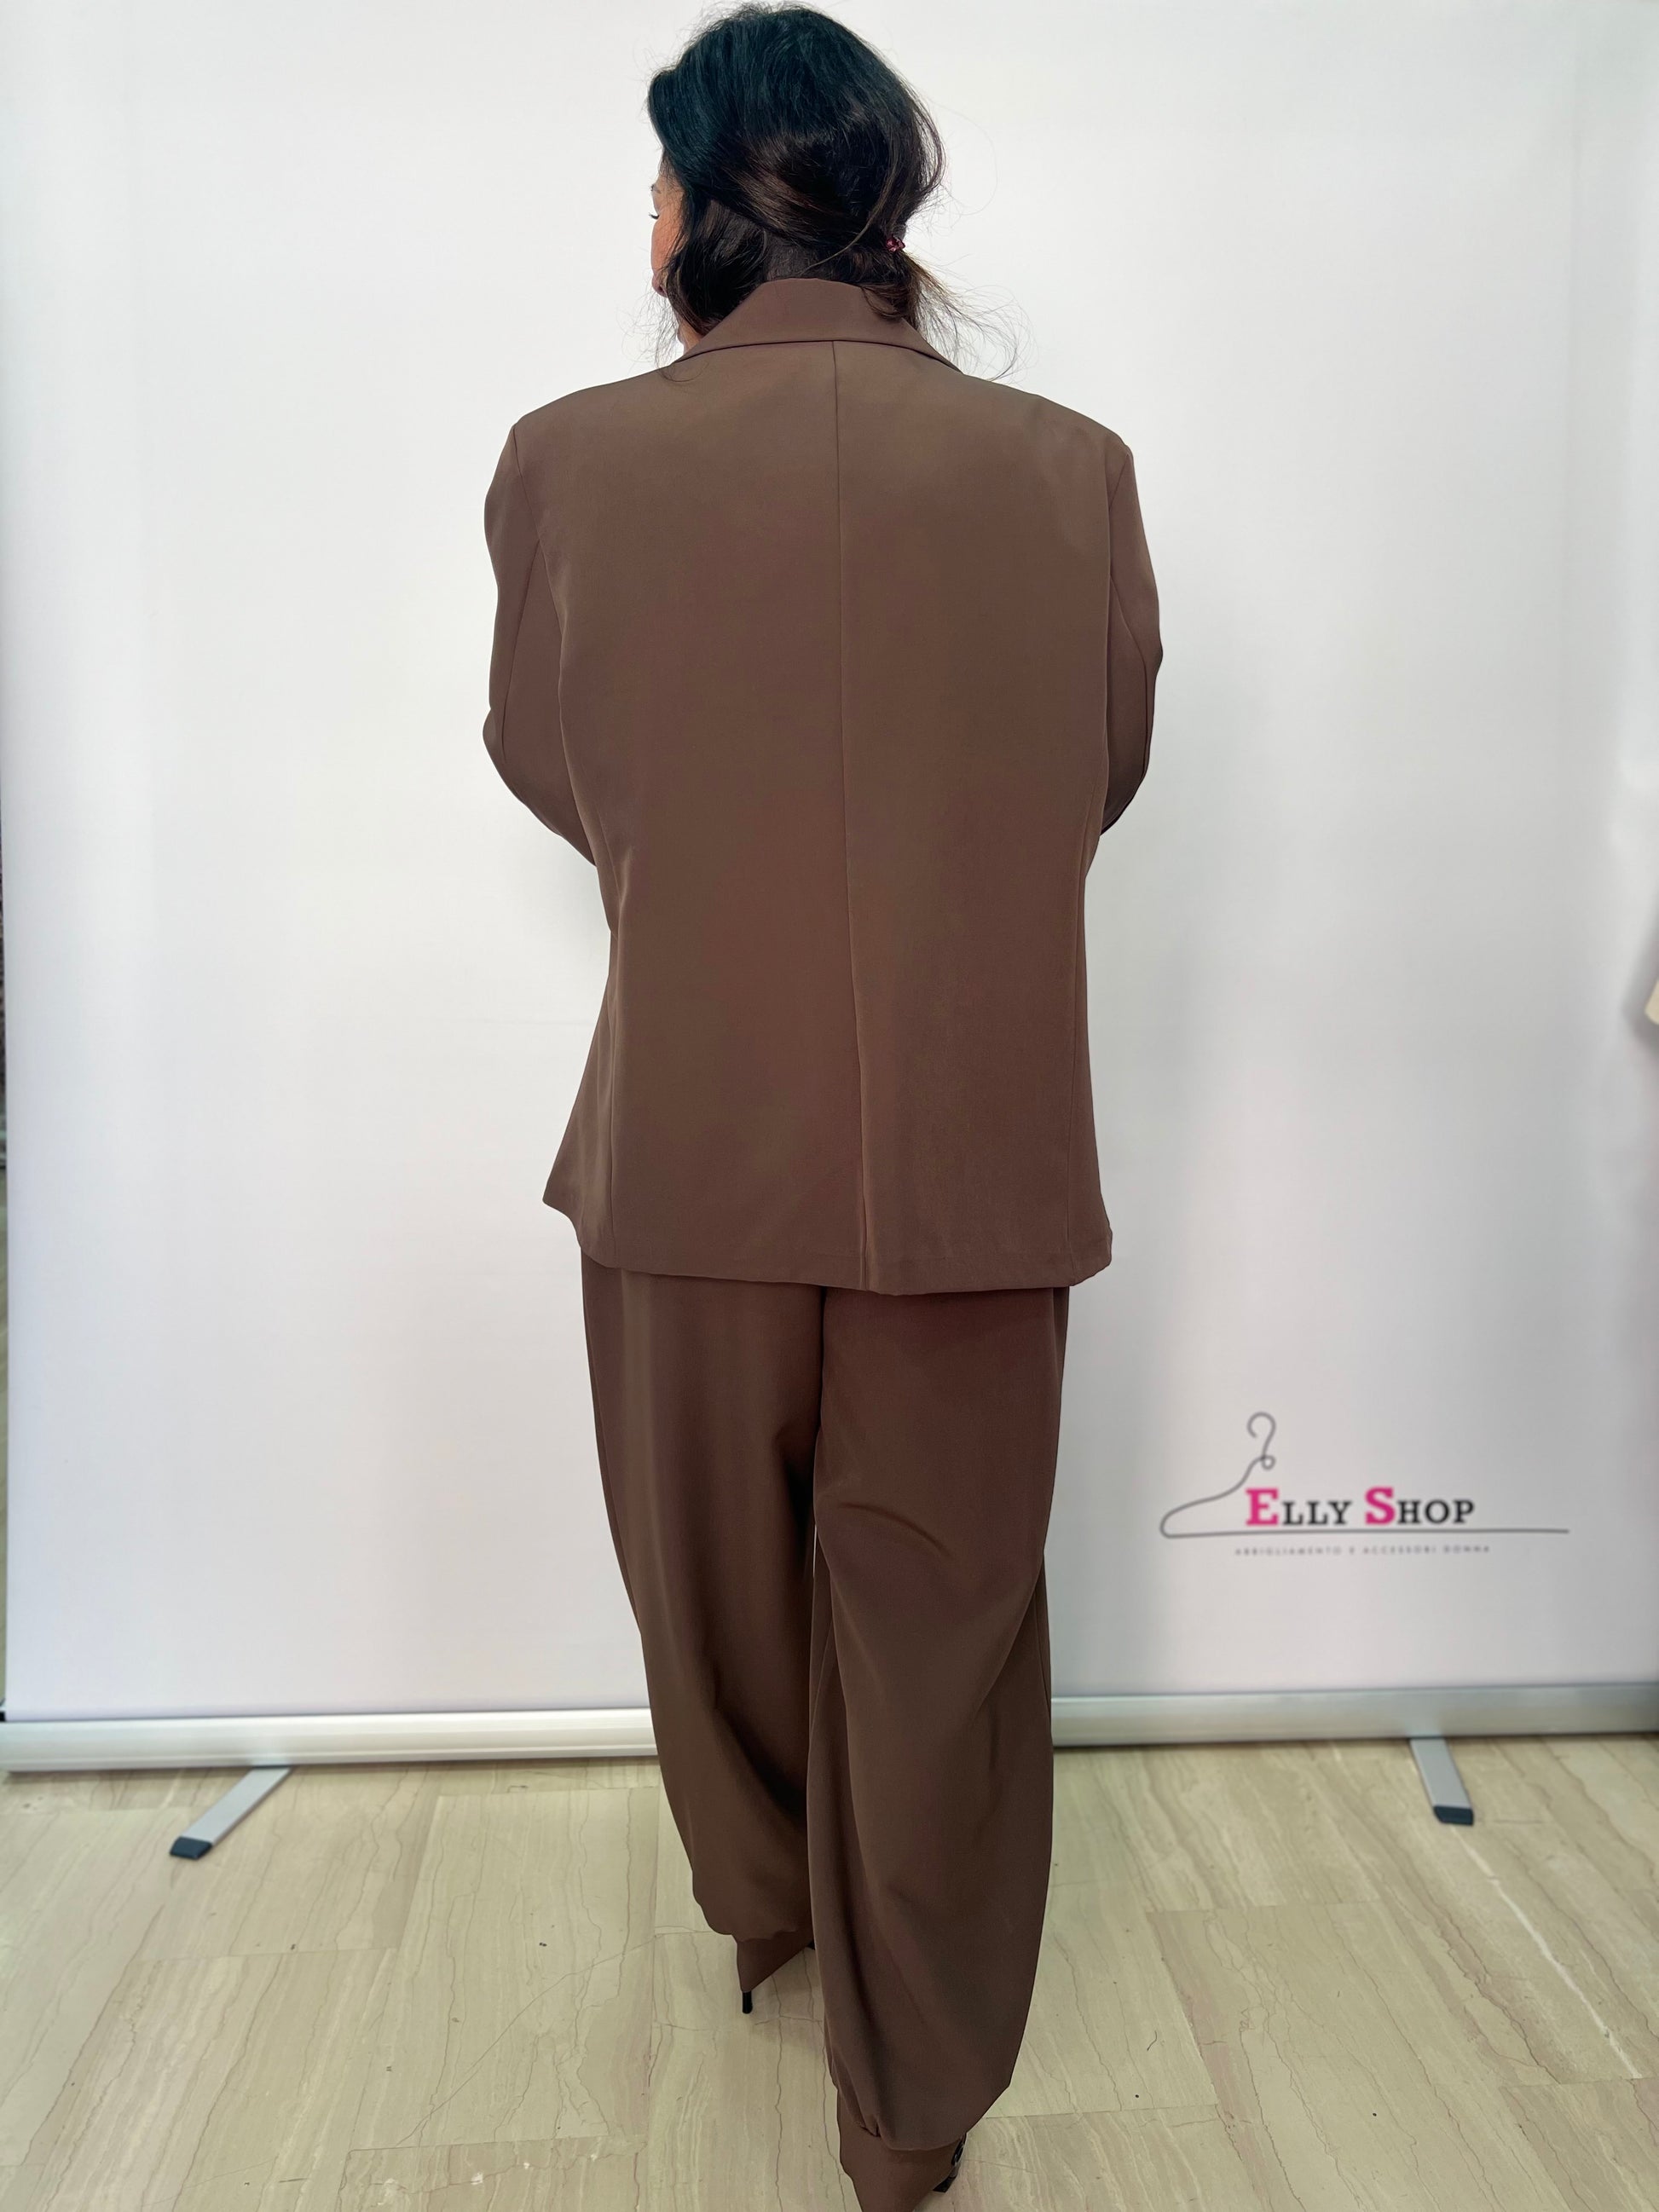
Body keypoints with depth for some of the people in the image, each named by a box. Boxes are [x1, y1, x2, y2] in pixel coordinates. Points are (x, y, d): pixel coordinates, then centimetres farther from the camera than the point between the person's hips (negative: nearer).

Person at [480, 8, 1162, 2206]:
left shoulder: (569, 459, -7)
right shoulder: (1071, 468, -5)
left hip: (688, 1137, 1)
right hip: (977, 1148, 0)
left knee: (717, 1577, 24)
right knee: (939, 1614, 15)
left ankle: (763, 1904, 51)